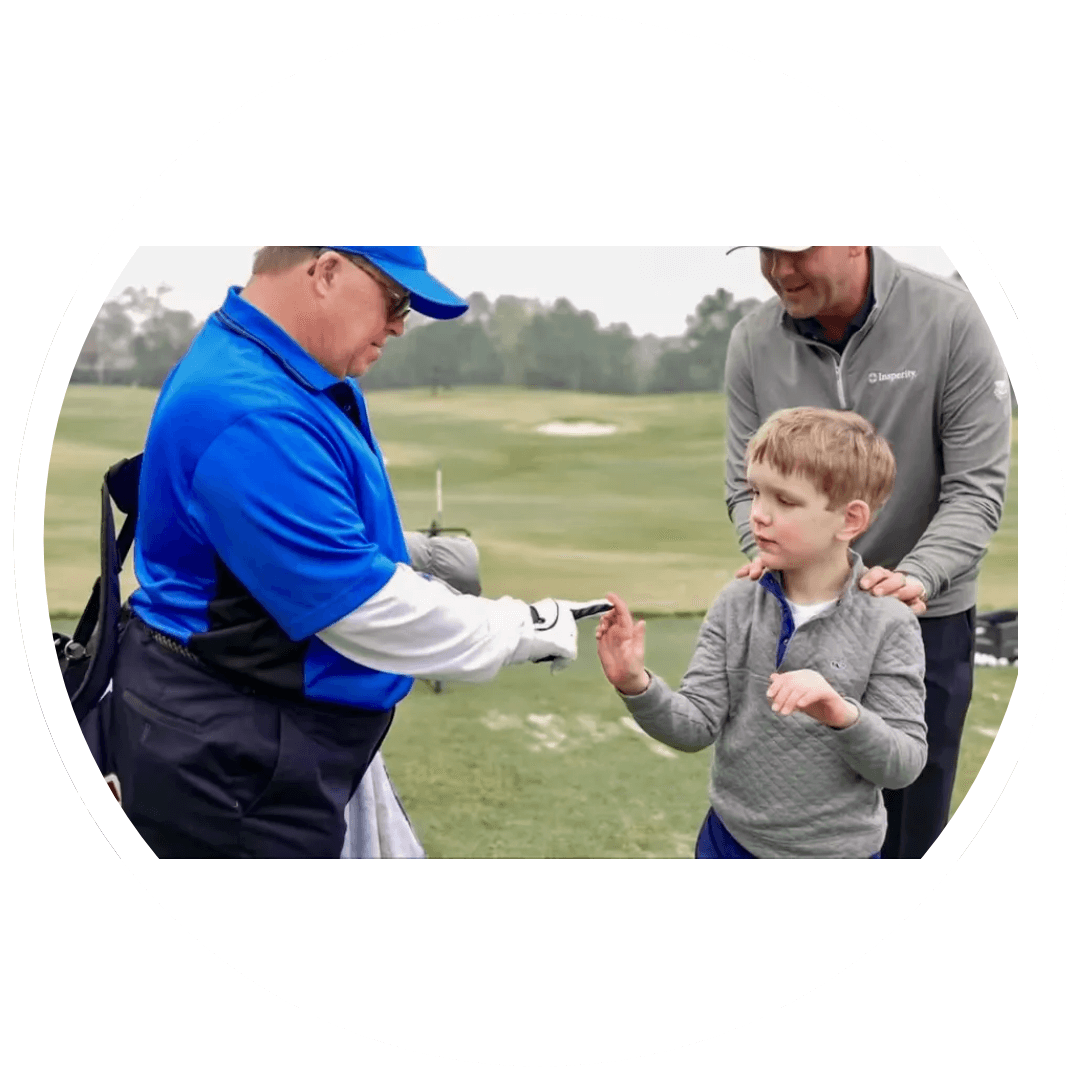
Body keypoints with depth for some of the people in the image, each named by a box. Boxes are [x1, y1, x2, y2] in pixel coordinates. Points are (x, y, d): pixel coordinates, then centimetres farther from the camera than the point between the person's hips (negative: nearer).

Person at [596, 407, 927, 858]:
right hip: (730, 839, 3)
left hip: (835, 853, -2)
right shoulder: (736, 602, -7)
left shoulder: (888, 624, -15)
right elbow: (697, 726, -9)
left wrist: (844, 715, -32)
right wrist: (638, 687, -26)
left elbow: (905, 763, -15)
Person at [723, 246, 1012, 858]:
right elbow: (748, 485, 0)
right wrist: (768, 550, -21)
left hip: (925, 620, -2)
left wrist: (916, 577, -30)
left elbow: (978, 488, -14)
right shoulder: (753, 343, -6)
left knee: (909, 830, 7)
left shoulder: (950, 320, -14)